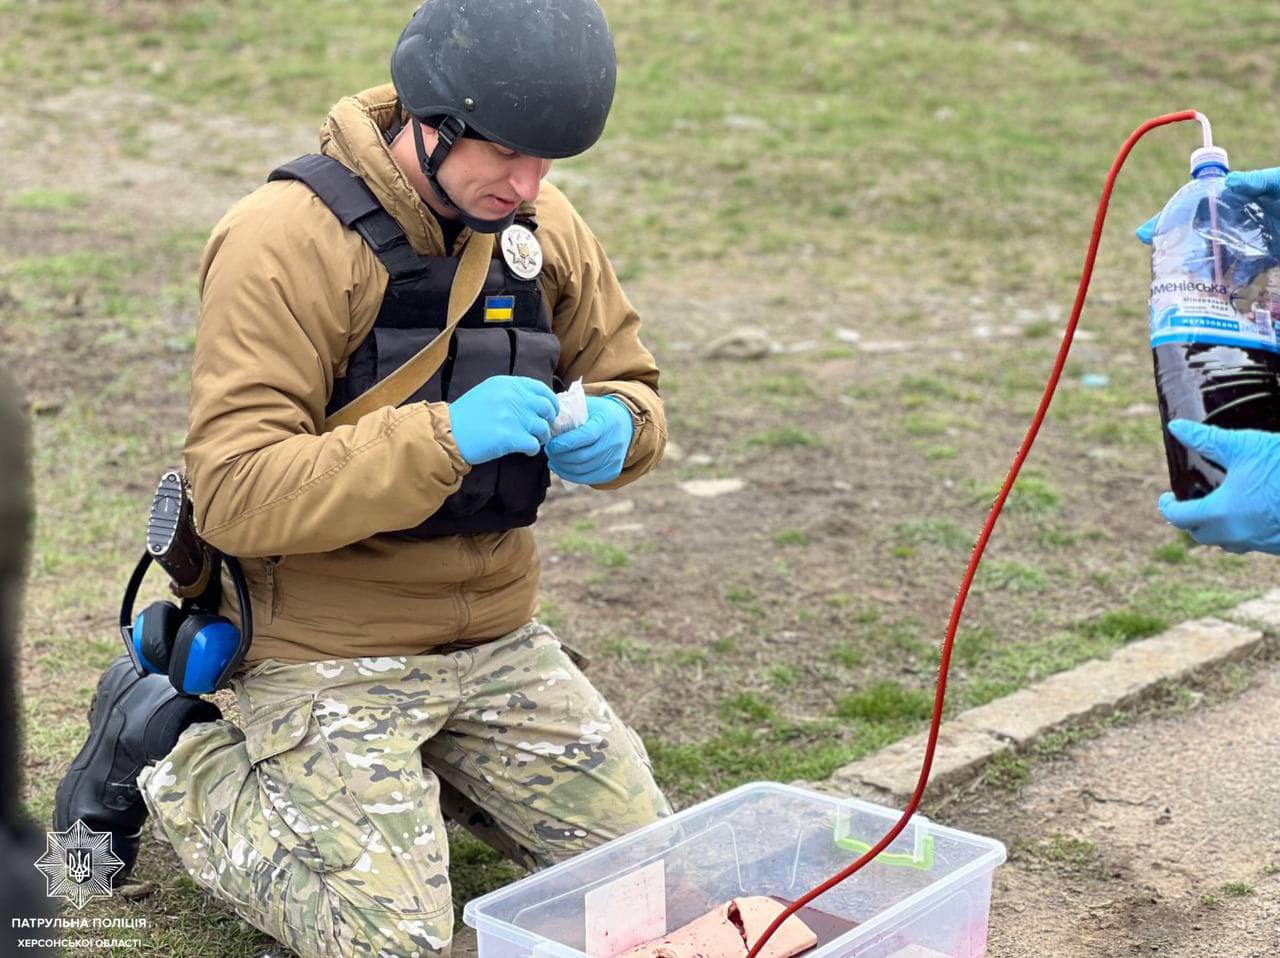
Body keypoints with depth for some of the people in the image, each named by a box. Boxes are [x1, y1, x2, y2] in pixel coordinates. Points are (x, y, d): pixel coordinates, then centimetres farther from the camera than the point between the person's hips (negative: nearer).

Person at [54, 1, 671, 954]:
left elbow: (632, 386, 12)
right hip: (330, 652, -6)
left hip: (498, 640, 7)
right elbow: (234, 495, -25)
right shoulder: (285, 240, -19)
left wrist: (615, 430, -13)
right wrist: (441, 438, -36)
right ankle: (166, 755, 10)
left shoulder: (543, 227, 0)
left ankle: (420, 770, 27)